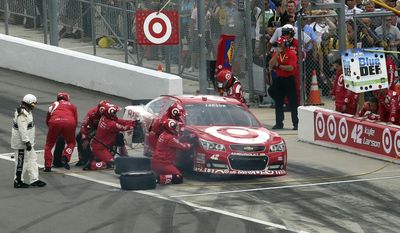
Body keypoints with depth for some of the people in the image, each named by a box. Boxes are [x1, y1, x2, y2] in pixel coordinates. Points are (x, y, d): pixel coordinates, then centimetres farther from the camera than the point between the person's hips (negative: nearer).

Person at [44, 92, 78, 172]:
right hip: (69, 123, 0)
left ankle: (48, 166, 7)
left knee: (49, 145, 15)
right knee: (71, 143, 22)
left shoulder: (53, 105, 31)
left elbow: (47, 121, 33)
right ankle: (65, 157, -3)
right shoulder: (72, 106, 28)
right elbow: (75, 121, 23)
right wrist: (71, 131, 36)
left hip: (55, 122, 0)